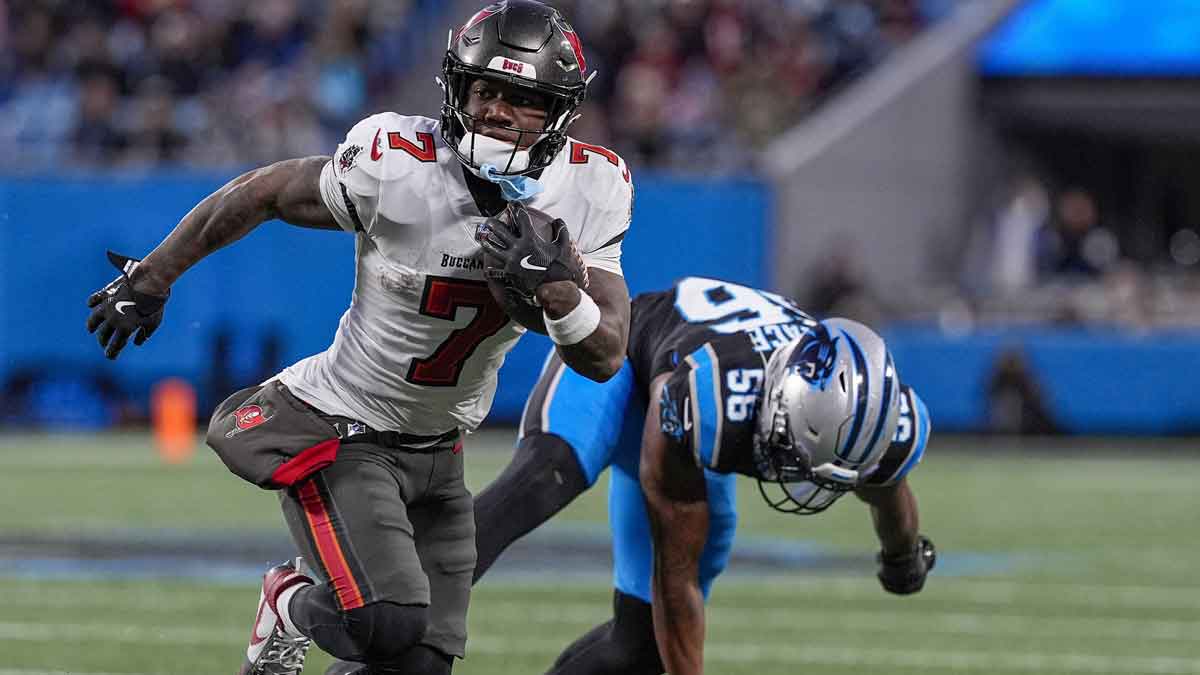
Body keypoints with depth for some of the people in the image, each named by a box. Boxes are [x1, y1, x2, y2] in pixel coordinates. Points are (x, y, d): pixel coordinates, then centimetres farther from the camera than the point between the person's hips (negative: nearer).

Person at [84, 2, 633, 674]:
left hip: (437, 447, 5)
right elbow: (261, 193, -7)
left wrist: (555, 284, -31)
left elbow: (605, 357, -10)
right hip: (342, 434, -5)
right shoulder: (398, 163, -23)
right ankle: (292, 608, 12)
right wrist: (148, 282, 3)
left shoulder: (590, 190, -11)